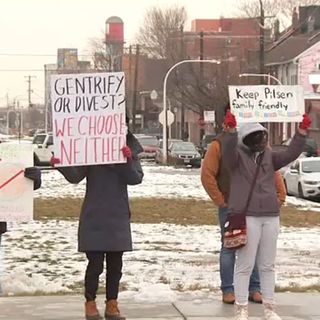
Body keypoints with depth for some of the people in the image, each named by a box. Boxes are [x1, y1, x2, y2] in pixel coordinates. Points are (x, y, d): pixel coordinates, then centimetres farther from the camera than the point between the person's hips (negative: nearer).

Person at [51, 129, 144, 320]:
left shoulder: (129, 148, 1)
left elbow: (136, 178, -6)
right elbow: (75, 176, -11)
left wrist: (128, 160, -24)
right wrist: (62, 165, -31)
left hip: (118, 216, 3)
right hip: (94, 217, -3)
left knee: (115, 264, 9)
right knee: (95, 263, -2)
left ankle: (112, 304, 19)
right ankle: (90, 304, 10)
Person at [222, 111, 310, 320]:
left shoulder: (269, 157, 13)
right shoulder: (238, 155, -2)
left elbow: (290, 154, 3)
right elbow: (228, 151, -23)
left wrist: (302, 131, -6)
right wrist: (231, 130, -40)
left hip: (270, 216, 5)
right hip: (245, 216, -5)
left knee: (268, 266, 11)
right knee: (245, 265, -3)